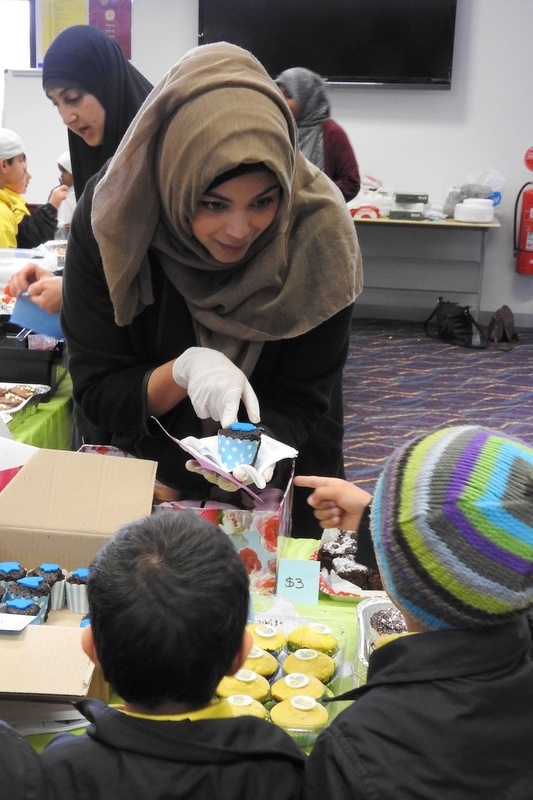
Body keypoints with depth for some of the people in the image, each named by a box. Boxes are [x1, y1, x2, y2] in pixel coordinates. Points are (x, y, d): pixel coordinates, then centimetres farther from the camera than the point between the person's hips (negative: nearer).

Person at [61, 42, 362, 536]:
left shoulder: (317, 233, -25)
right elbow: (96, 393, -18)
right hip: (146, 479, 1)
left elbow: (301, 407, -19)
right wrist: (182, 370, -36)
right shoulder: (110, 220, -24)